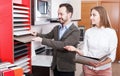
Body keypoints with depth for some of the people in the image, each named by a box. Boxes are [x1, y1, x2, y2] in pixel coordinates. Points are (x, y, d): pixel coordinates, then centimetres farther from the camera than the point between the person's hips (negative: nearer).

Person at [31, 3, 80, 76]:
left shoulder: (75, 31, -16)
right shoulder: (56, 28, 5)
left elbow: (64, 45, -28)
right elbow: (48, 36, 21)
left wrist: (43, 40, -30)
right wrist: (36, 34, 0)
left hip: (67, 68, -6)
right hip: (55, 66, 6)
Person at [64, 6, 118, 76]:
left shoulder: (111, 32, -9)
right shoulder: (88, 32, -1)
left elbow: (112, 56, -10)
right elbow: (85, 52, -1)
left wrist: (101, 63, -26)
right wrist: (75, 49, -19)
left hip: (104, 69, -2)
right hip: (88, 68, 2)